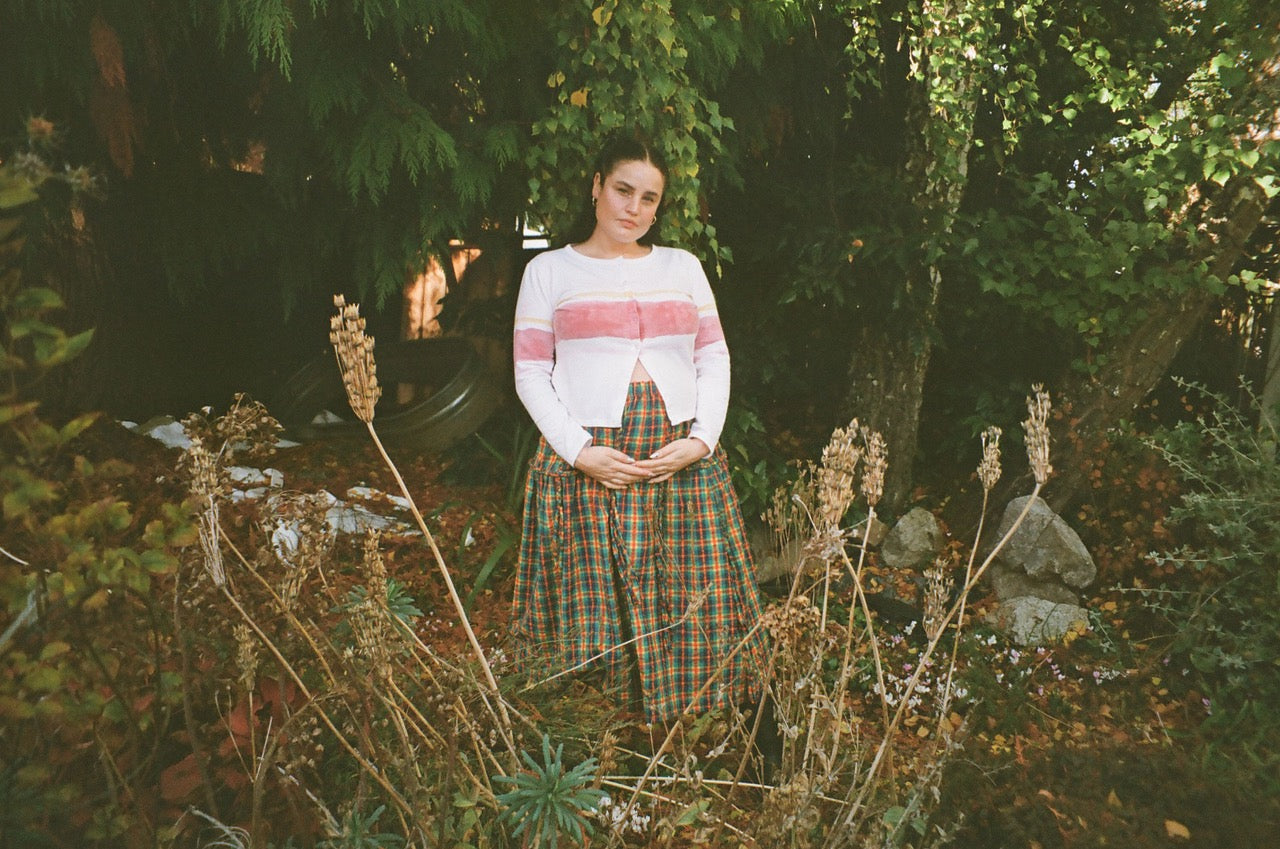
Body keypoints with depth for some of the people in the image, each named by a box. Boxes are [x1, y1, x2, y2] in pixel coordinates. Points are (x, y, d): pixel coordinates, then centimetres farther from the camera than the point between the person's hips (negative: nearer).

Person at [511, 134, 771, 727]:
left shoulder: (683, 266, 16)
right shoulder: (549, 271, 9)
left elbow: (715, 360, 12)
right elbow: (530, 374, 3)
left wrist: (701, 440, -4)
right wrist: (579, 451, -10)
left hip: (682, 453, 2)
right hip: (587, 458, -2)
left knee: (692, 599, -1)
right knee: (593, 594, -3)